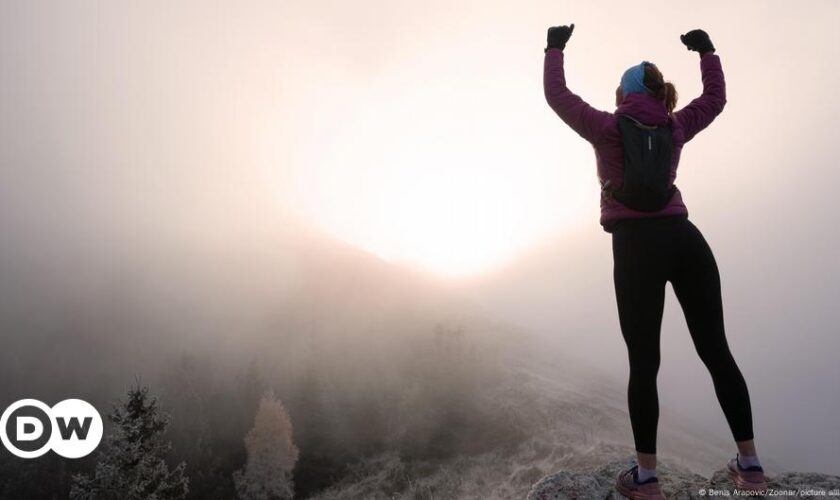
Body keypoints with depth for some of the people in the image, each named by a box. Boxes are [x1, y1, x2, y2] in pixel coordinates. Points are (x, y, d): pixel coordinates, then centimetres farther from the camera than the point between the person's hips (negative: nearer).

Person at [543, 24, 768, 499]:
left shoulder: (607, 128, 6)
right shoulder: (676, 127, 16)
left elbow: (558, 96, 15)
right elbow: (715, 98, 34)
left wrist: (555, 48, 28)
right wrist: (707, 50, 45)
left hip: (638, 245, -4)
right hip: (686, 239, 4)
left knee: (644, 361, -3)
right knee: (716, 351, 9)